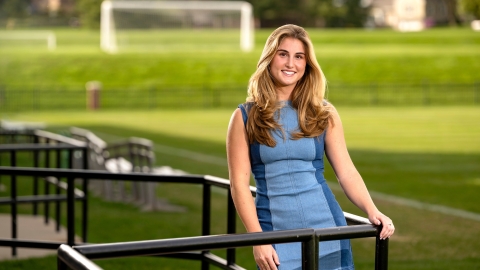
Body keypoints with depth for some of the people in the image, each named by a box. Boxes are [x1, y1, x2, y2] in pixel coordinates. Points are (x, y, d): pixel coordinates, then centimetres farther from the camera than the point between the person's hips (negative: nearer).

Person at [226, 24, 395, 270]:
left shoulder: (324, 113, 6)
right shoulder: (245, 117, 1)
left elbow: (346, 172, 3)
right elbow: (239, 183, -3)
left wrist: (372, 211, -13)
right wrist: (258, 239, -10)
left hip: (326, 226, 2)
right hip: (277, 234, -1)